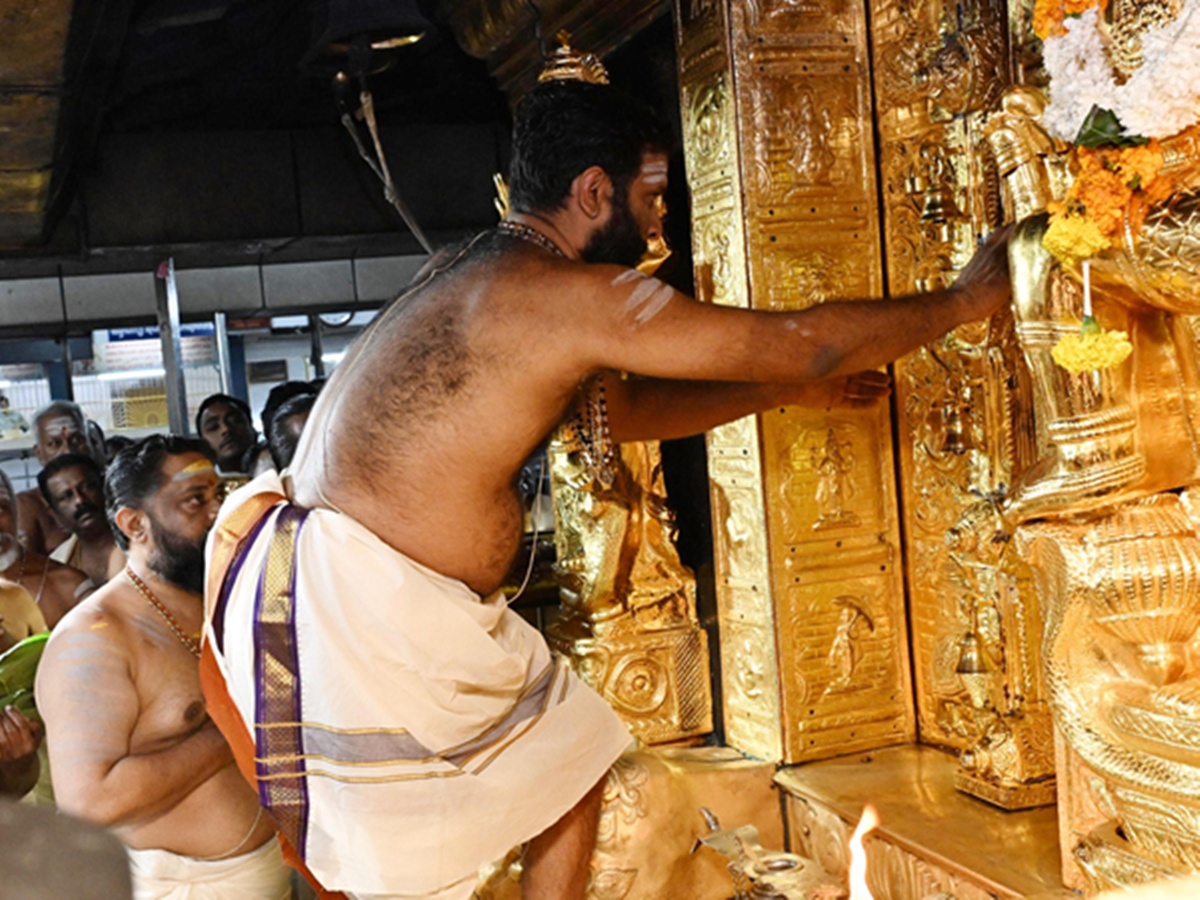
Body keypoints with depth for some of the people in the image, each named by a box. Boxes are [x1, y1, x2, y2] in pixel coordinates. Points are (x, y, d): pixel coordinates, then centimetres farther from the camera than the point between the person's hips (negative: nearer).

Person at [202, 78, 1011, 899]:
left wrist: (785, 391, 28)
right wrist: (966, 300, 4)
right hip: (360, 605, -10)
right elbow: (804, 340, -11)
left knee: (570, 759, 19)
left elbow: (623, 408, 27)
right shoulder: (570, 295, -16)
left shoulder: (490, 284, 15)